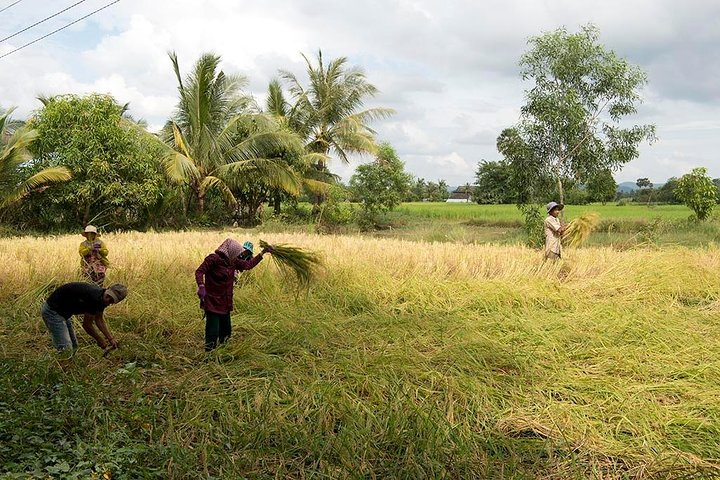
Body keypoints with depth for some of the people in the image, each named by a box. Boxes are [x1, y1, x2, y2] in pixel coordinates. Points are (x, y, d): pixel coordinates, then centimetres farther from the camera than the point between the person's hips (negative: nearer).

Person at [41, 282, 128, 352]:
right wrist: (100, 340, -5)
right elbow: (86, 325, -19)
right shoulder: (94, 297, -30)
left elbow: (99, 320, 13)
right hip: (52, 311, -10)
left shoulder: (101, 296, -3)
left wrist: (111, 339, 8)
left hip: (63, 312, 10)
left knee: (74, 346, 15)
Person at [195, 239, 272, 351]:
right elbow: (199, 271, -22)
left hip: (225, 303, 8)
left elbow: (249, 264, 19)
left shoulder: (233, 261, 8)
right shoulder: (213, 259, -15)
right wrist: (201, 286, -39)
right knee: (213, 333, -8)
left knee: (226, 331, 17)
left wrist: (263, 252, 20)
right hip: (212, 303, -8)